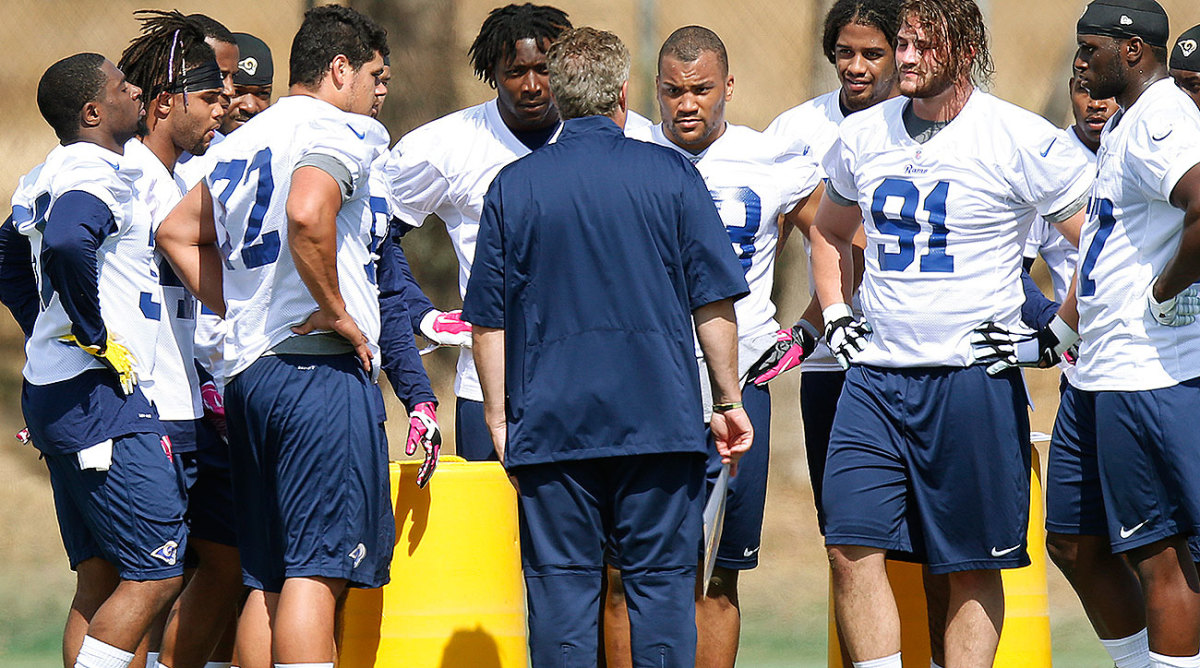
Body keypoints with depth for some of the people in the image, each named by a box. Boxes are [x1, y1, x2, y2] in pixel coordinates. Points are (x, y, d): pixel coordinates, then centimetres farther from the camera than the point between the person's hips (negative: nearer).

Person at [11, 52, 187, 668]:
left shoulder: (45, 180, 16)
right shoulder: (100, 178, -15)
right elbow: (66, 246, -35)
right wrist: (96, 336, -22)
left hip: (50, 391, 10)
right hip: (100, 393, -10)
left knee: (100, 580, 10)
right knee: (157, 574, -10)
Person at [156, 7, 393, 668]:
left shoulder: (241, 143, 20)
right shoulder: (338, 131, -8)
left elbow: (177, 232, 28)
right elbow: (308, 215, -28)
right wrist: (334, 309, -16)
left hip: (246, 366, 8)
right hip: (322, 366, -8)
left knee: (269, 576, 10)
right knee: (319, 564, -11)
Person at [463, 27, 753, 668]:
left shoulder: (514, 186, 4)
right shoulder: (670, 175, 1)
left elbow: (489, 318, 5)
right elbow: (713, 299, 1)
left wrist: (499, 418, 12)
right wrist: (728, 402, 9)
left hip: (551, 420, 1)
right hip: (659, 417, -1)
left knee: (561, 583, 2)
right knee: (661, 578, 3)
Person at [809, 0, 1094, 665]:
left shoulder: (1019, 141, -8)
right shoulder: (862, 136, 8)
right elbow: (829, 230, 29)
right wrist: (834, 315, 17)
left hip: (974, 379, -4)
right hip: (876, 376, 4)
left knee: (972, 566, 2)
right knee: (851, 546, -7)